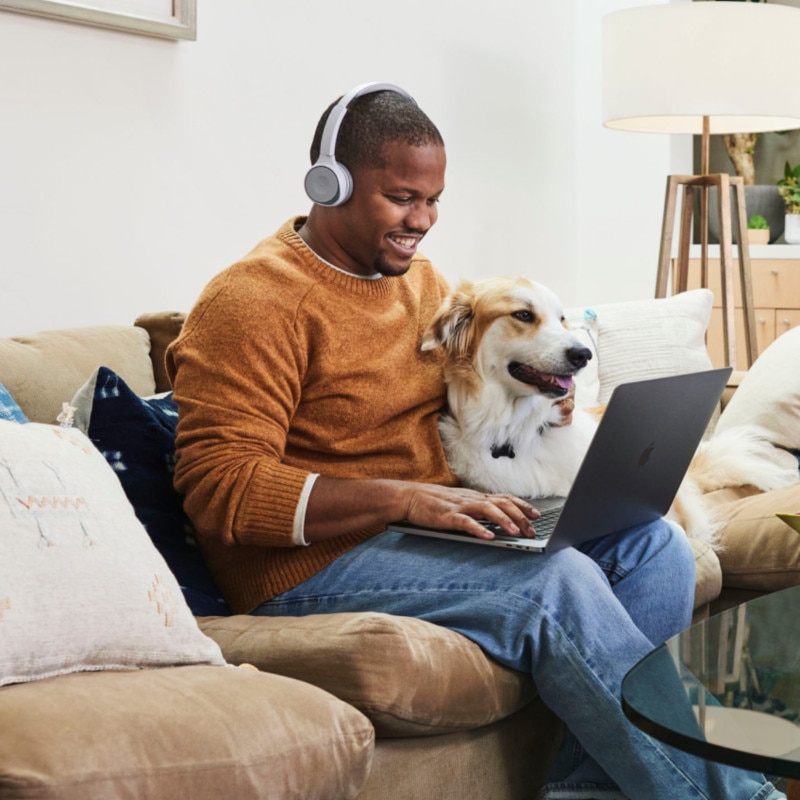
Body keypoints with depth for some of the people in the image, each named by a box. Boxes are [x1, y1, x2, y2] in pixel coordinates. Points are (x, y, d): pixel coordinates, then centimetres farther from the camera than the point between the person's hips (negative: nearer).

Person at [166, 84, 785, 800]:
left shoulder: (419, 276, 14)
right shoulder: (253, 303, -13)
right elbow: (220, 487, -21)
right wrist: (404, 497, -28)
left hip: (434, 523, 9)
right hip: (316, 563, -9)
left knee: (653, 542, -8)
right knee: (560, 581, -27)